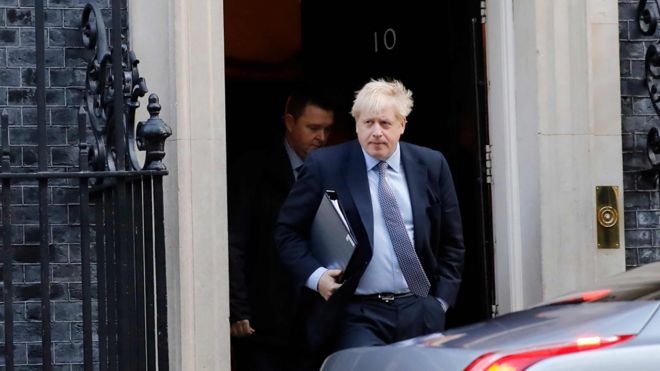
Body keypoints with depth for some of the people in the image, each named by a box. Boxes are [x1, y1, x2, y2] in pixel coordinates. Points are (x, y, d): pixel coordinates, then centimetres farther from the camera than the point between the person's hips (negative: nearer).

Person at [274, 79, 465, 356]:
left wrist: (441, 300, 6)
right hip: (357, 317, -3)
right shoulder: (325, 166, -1)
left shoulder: (431, 165, 7)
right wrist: (315, 276, -12)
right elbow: (287, 231, 3)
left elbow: (451, 241, 14)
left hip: (420, 313, 3)